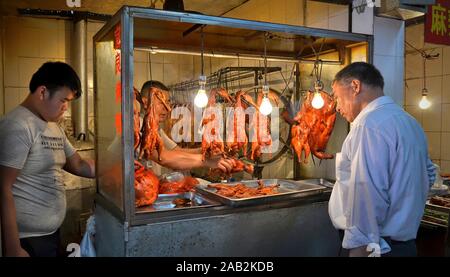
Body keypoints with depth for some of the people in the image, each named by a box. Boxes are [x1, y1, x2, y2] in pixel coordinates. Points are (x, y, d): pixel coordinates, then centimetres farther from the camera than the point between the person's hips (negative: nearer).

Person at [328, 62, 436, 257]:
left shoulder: (369, 125, -21)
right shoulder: (410, 122, 11)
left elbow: (367, 197, -27)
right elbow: (427, 176, 22)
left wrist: (358, 248, -23)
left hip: (375, 245, -9)